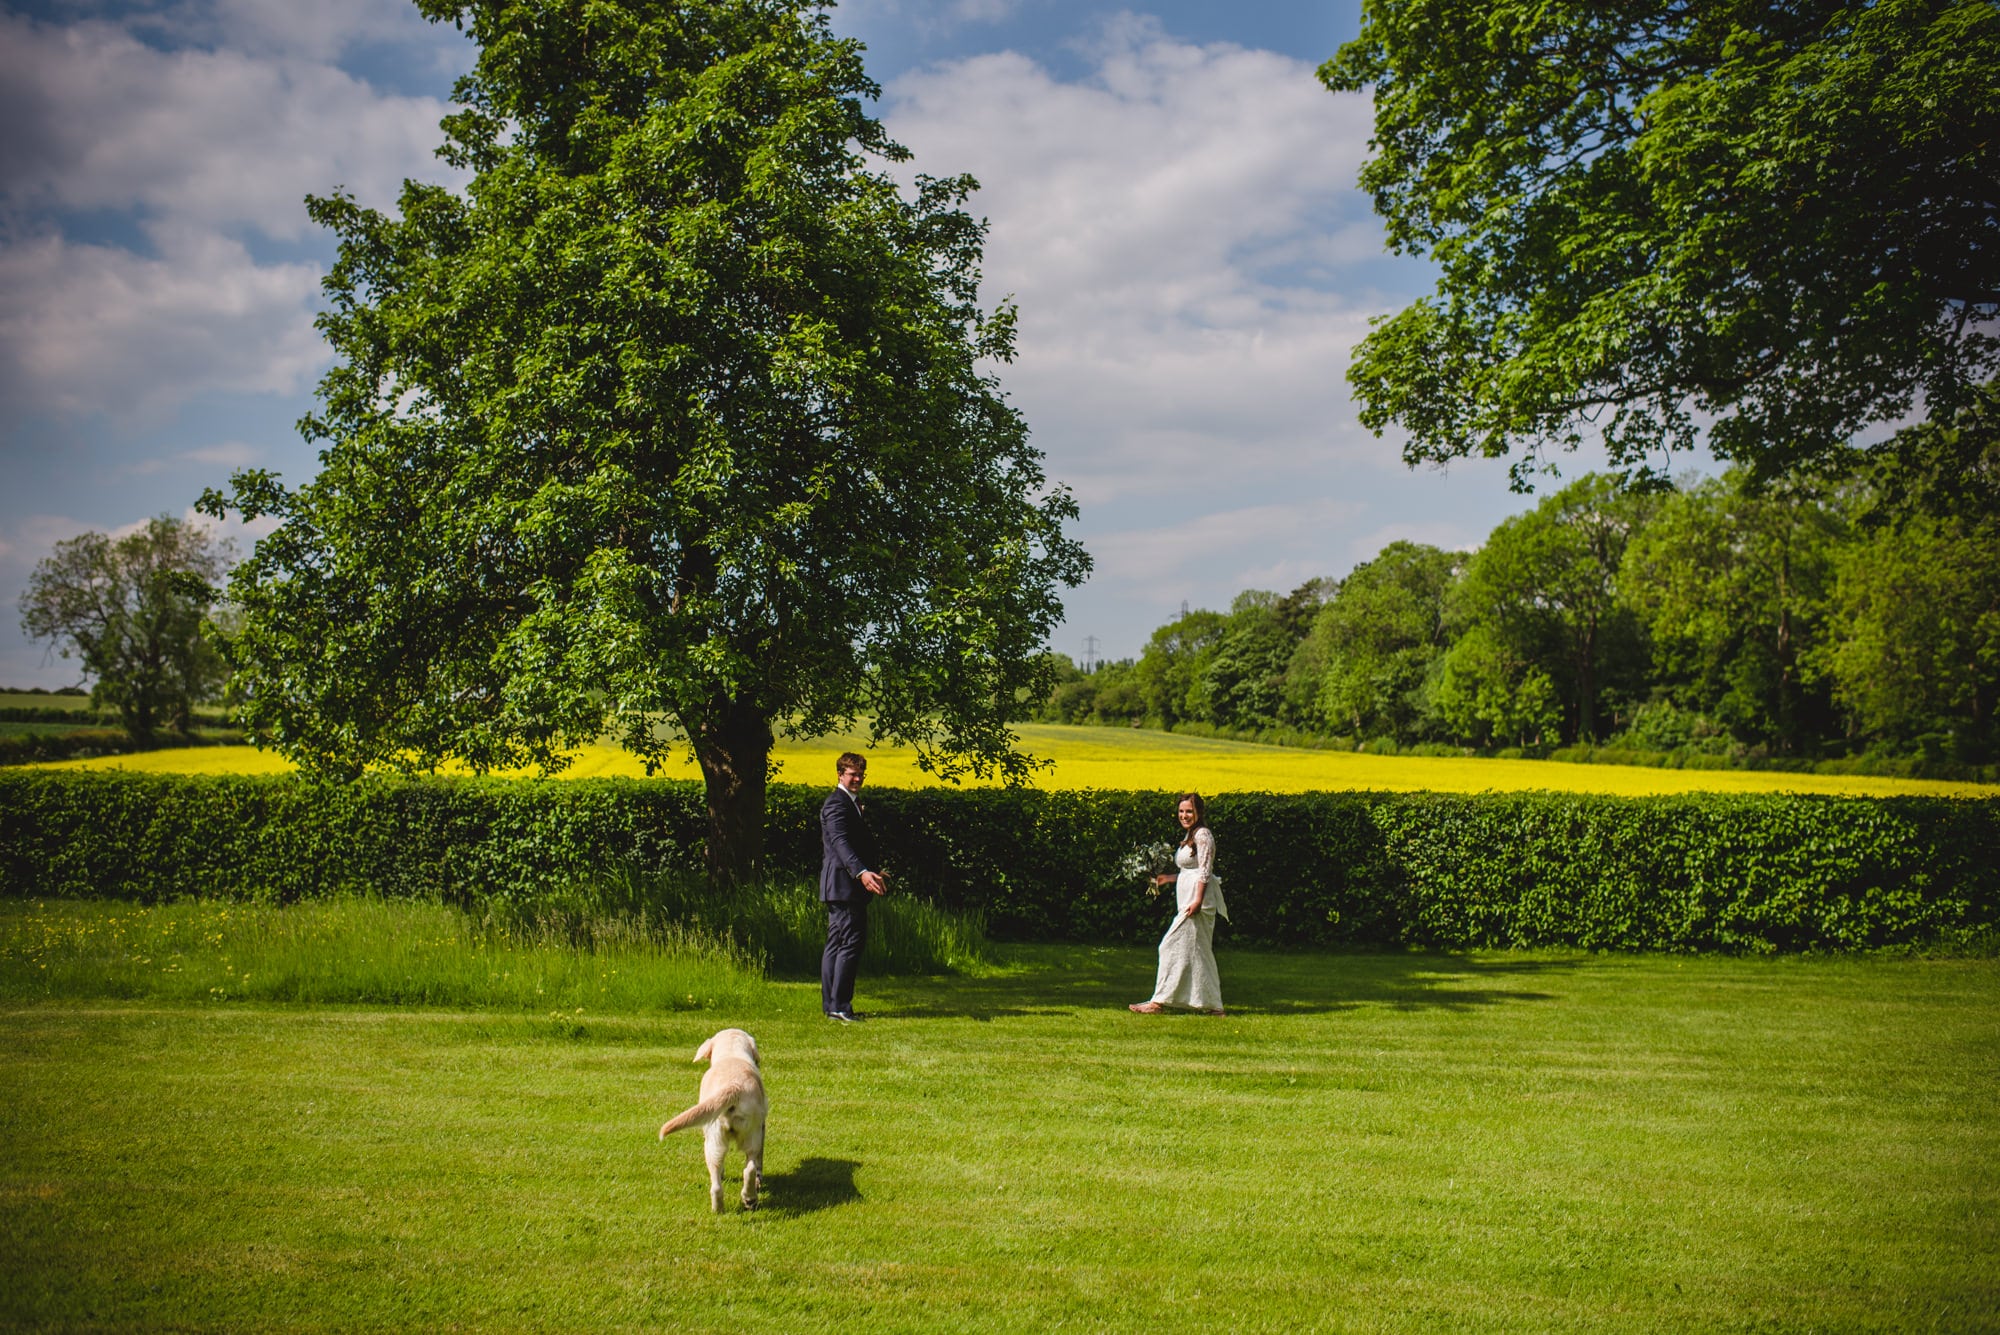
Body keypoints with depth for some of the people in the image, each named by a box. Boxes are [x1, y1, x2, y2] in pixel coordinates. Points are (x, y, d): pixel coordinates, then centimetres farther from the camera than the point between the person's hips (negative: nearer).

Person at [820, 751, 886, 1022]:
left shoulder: (850, 802, 19)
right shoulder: (836, 803, -14)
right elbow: (840, 841, -29)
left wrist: (871, 872, 28)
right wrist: (861, 872, -42)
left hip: (839, 887, 11)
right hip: (843, 883, -11)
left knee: (836, 943, 12)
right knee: (852, 942, -11)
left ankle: (830, 1004, 17)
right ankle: (839, 1005, -8)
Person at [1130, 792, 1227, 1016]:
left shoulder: (1203, 834, -10)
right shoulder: (1189, 836, 19)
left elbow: (1205, 871, -17)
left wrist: (1197, 901, -23)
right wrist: (1168, 878, 16)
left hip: (1197, 898, -10)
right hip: (1188, 897, 10)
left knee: (1174, 946, -8)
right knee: (1199, 951, 9)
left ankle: (1159, 1001, -5)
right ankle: (1212, 1005, 11)